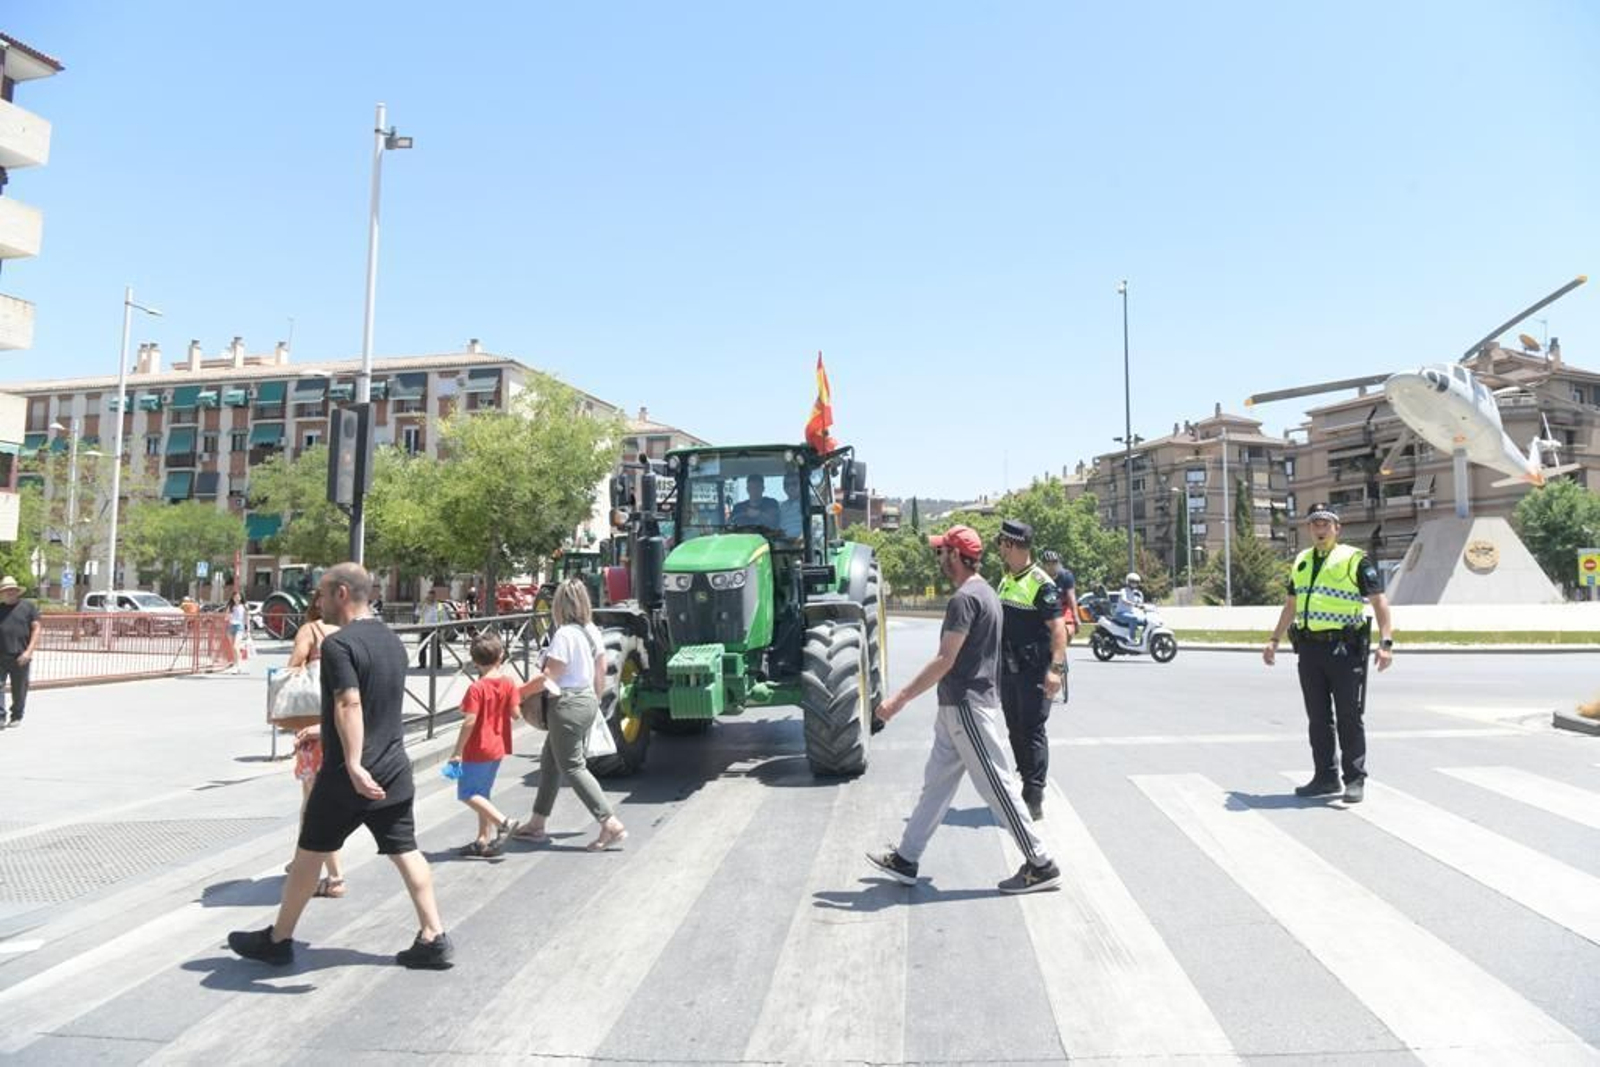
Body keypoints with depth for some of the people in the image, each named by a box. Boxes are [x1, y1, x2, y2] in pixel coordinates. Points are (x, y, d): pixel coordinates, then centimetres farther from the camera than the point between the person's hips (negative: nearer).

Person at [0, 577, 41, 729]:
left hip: (20, 657, -2)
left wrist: (29, 651, -10)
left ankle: (17, 716, 21)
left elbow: (36, 629, -1)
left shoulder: (28, 606, 3)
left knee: (19, 689, 7)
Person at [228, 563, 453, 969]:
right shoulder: (392, 640, 11)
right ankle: (433, 938, 7)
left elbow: (349, 704, -28)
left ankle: (277, 940, 26)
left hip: (347, 775, -7)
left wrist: (353, 764, -34)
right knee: (405, 851, 9)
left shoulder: (339, 644, -15)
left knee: (309, 853, 11)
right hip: (393, 771, 7)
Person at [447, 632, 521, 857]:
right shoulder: (508, 683, -3)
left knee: (467, 793, 2)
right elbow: (515, 713, -1)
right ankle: (484, 840, 20)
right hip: (498, 748, 7)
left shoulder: (476, 688, -18)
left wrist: (458, 751, -14)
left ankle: (503, 822, -9)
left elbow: (469, 722, -22)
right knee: (481, 794, 18)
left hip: (477, 750, -7)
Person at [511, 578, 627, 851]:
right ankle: (536, 825, 28)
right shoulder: (592, 631, 5)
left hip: (568, 705, -9)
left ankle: (612, 825, -4)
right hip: (588, 701, 9)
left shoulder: (564, 634, -20)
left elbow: (548, 677, -21)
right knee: (550, 762, 19)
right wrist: (596, 699, 24)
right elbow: (601, 670, 12)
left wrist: (519, 692, -10)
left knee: (573, 767, -1)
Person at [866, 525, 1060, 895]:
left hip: (965, 708, -10)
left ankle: (1040, 865, 9)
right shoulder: (985, 592, 13)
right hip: (959, 706, 10)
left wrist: (900, 699, -19)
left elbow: (945, 660, -22)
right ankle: (905, 859, 23)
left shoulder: (965, 598, -18)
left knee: (997, 786, -2)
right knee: (936, 782, 14)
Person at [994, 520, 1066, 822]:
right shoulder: (1005, 581, 13)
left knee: (1033, 732, -4)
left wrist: (1056, 668, -26)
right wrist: (996, 665, 23)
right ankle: (1025, 784, 27)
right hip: (1009, 670, 8)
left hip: (1034, 671, -8)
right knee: (1016, 730, 14)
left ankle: (1034, 800, 0)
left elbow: (1058, 628, -18)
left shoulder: (1040, 583, -14)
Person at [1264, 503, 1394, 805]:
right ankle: (1325, 777, 18)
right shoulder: (1301, 562, 15)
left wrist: (1386, 643, -18)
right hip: (1309, 649, 6)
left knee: (1349, 717, -1)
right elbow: (1291, 605, 23)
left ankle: (1355, 779, 7)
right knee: (1318, 718, 9)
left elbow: (1379, 602, -7)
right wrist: (1274, 640, 20)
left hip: (1345, 648, -6)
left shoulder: (1355, 560, -3)